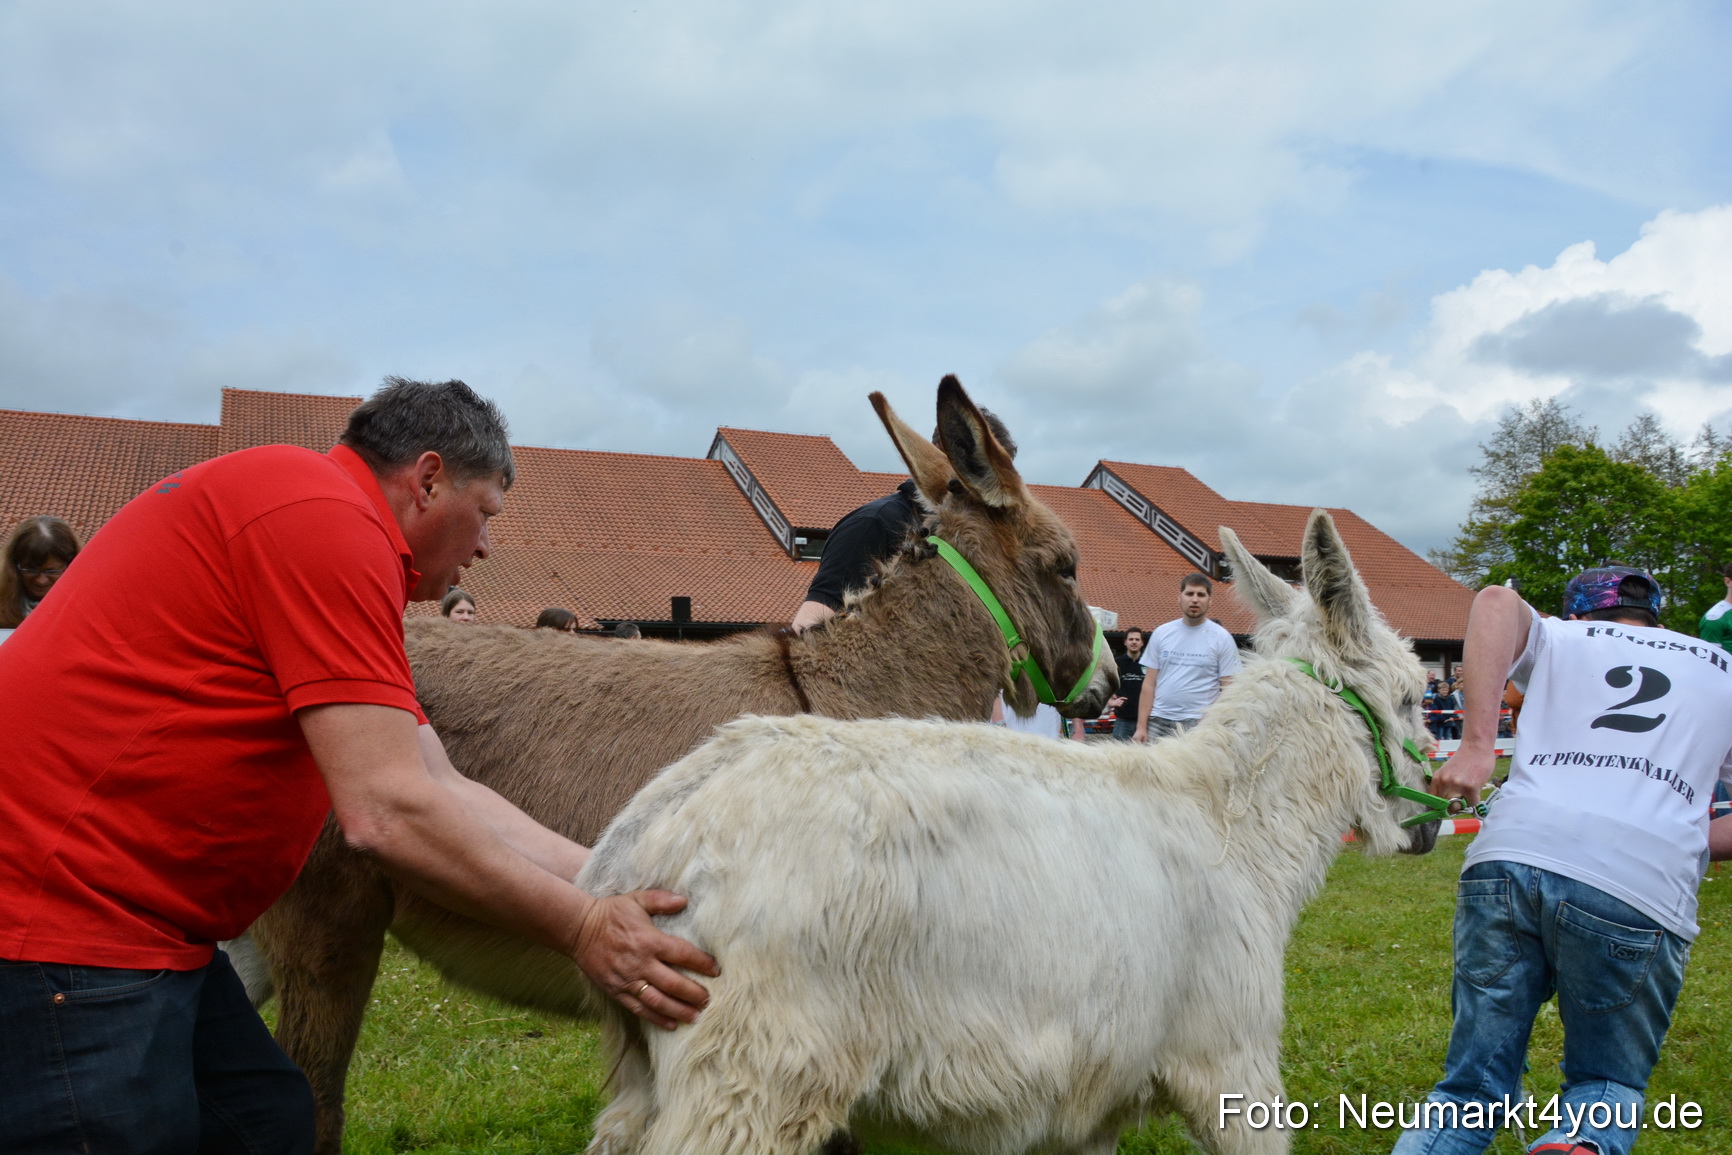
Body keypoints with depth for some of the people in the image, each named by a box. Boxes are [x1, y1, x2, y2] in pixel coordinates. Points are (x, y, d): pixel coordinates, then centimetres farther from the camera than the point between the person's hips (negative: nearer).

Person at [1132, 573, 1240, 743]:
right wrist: (1141, 726, 2)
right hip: (1158, 720, 3)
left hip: (1197, 723, -3)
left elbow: (1228, 689, 0)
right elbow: (1149, 684, 9)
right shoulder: (1162, 633, 9)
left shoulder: (1222, 638, 1)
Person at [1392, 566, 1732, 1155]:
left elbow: (1497, 599, 0)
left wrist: (1477, 745, -6)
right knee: (1609, 1086, 19)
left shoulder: (1559, 640, 25)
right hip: (1641, 891, 0)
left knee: (1472, 1090, 13)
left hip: (1507, 859, 1)